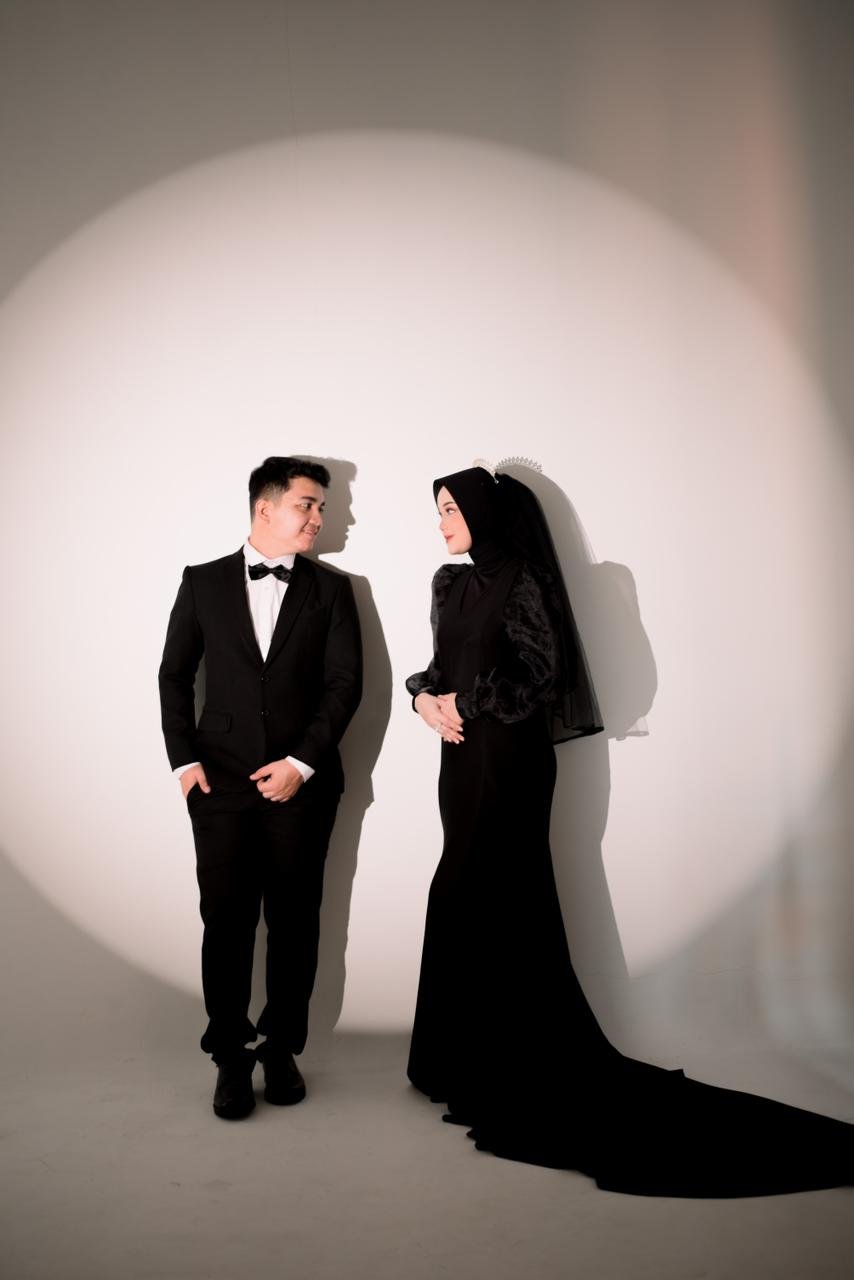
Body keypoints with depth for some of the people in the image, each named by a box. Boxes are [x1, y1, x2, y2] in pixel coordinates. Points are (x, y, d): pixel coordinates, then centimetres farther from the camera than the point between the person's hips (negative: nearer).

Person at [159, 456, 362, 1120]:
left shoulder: (331, 589, 7)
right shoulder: (203, 582, 8)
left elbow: (345, 683, 1)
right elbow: (175, 675, 8)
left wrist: (301, 762, -9)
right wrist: (185, 760, -2)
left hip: (301, 783, 1)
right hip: (220, 782, 0)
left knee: (295, 922, 6)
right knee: (226, 922, 2)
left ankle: (282, 1049, 22)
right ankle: (231, 1058, 16)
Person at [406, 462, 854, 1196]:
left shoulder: (521, 580, -12)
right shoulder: (450, 584, 12)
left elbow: (540, 673, -17)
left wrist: (465, 703, -11)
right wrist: (425, 695, -4)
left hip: (508, 759, -8)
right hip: (462, 756, 8)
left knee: (494, 900, -4)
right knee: (471, 902, 11)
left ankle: (520, 1073, 10)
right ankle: (477, 1060, 24)